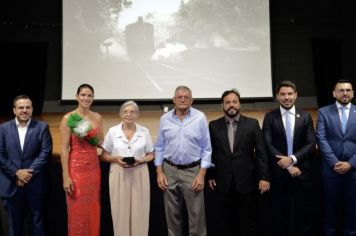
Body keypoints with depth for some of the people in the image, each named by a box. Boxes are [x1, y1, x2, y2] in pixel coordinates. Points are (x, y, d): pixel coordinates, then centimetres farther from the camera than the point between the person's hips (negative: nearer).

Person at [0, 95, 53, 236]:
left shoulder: (42, 127, 0)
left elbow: (46, 153, -7)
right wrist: (17, 172, -12)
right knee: (14, 222, 13)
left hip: (35, 183, -1)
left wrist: (29, 173, -14)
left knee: (38, 220, 9)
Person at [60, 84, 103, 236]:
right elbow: (64, 149, -10)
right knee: (77, 211, 3)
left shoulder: (97, 117, 7)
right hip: (76, 167, -4)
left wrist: (92, 136, -8)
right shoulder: (68, 118, -7)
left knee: (93, 209, 11)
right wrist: (66, 176, -15)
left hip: (94, 166, 5)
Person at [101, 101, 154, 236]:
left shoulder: (144, 131, 3)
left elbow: (150, 155, 9)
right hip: (119, 175, 0)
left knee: (139, 211, 2)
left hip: (139, 174, 1)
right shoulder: (112, 131, 2)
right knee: (120, 211, 3)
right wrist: (116, 159, -13)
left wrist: (140, 160, -10)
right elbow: (105, 155, 7)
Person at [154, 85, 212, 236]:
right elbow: (159, 148, 8)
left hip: (193, 171, -2)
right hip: (169, 171, 2)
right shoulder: (165, 119, 3)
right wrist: (159, 172, 2)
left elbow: (206, 148, -3)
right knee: (172, 214, 12)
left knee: (196, 215, 2)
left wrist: (201, 174, -8)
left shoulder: (200, 117, -4)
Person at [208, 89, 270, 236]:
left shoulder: (252, 124, 0)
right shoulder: (214, 126, 4)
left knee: (249, 223, 8)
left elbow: (261, 152, -2)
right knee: (227, 223, 11)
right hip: (224, 183, 1)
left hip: (247, 182, -1)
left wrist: (264, 177, -7)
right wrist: (210, 176, 4)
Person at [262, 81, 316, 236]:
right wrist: (288, 166, -14)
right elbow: (268, 145, -8)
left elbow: (311, 144, -2)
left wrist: (292, 158, -17)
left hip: (302, 171, 1)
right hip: (278, 172, -1)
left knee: (304, 213, 9)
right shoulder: (270, 117, 0)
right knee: (279, 213, 10)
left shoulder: (305, 117, 5)